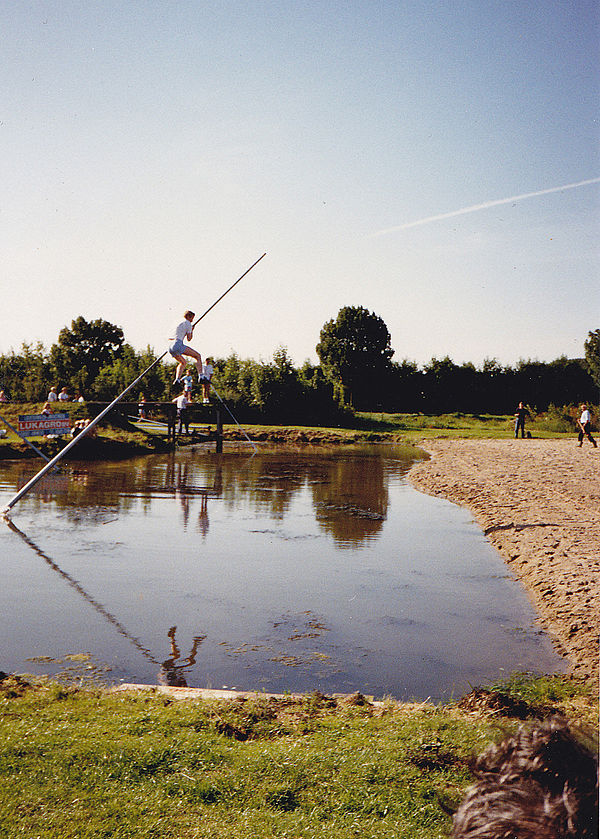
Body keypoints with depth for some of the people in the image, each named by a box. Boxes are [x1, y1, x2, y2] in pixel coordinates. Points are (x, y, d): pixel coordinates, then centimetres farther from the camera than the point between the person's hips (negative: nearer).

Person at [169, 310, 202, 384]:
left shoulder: (180, 323, 27)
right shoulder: (188, 323, 3)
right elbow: (189, 339, 5)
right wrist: (192, 331, 19)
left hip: (171, 348, 8)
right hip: (178, 345, -8)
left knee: (183, 362, 30)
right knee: (198, 356, -4)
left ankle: (177, 379, 14)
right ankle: (200, 376, -19)